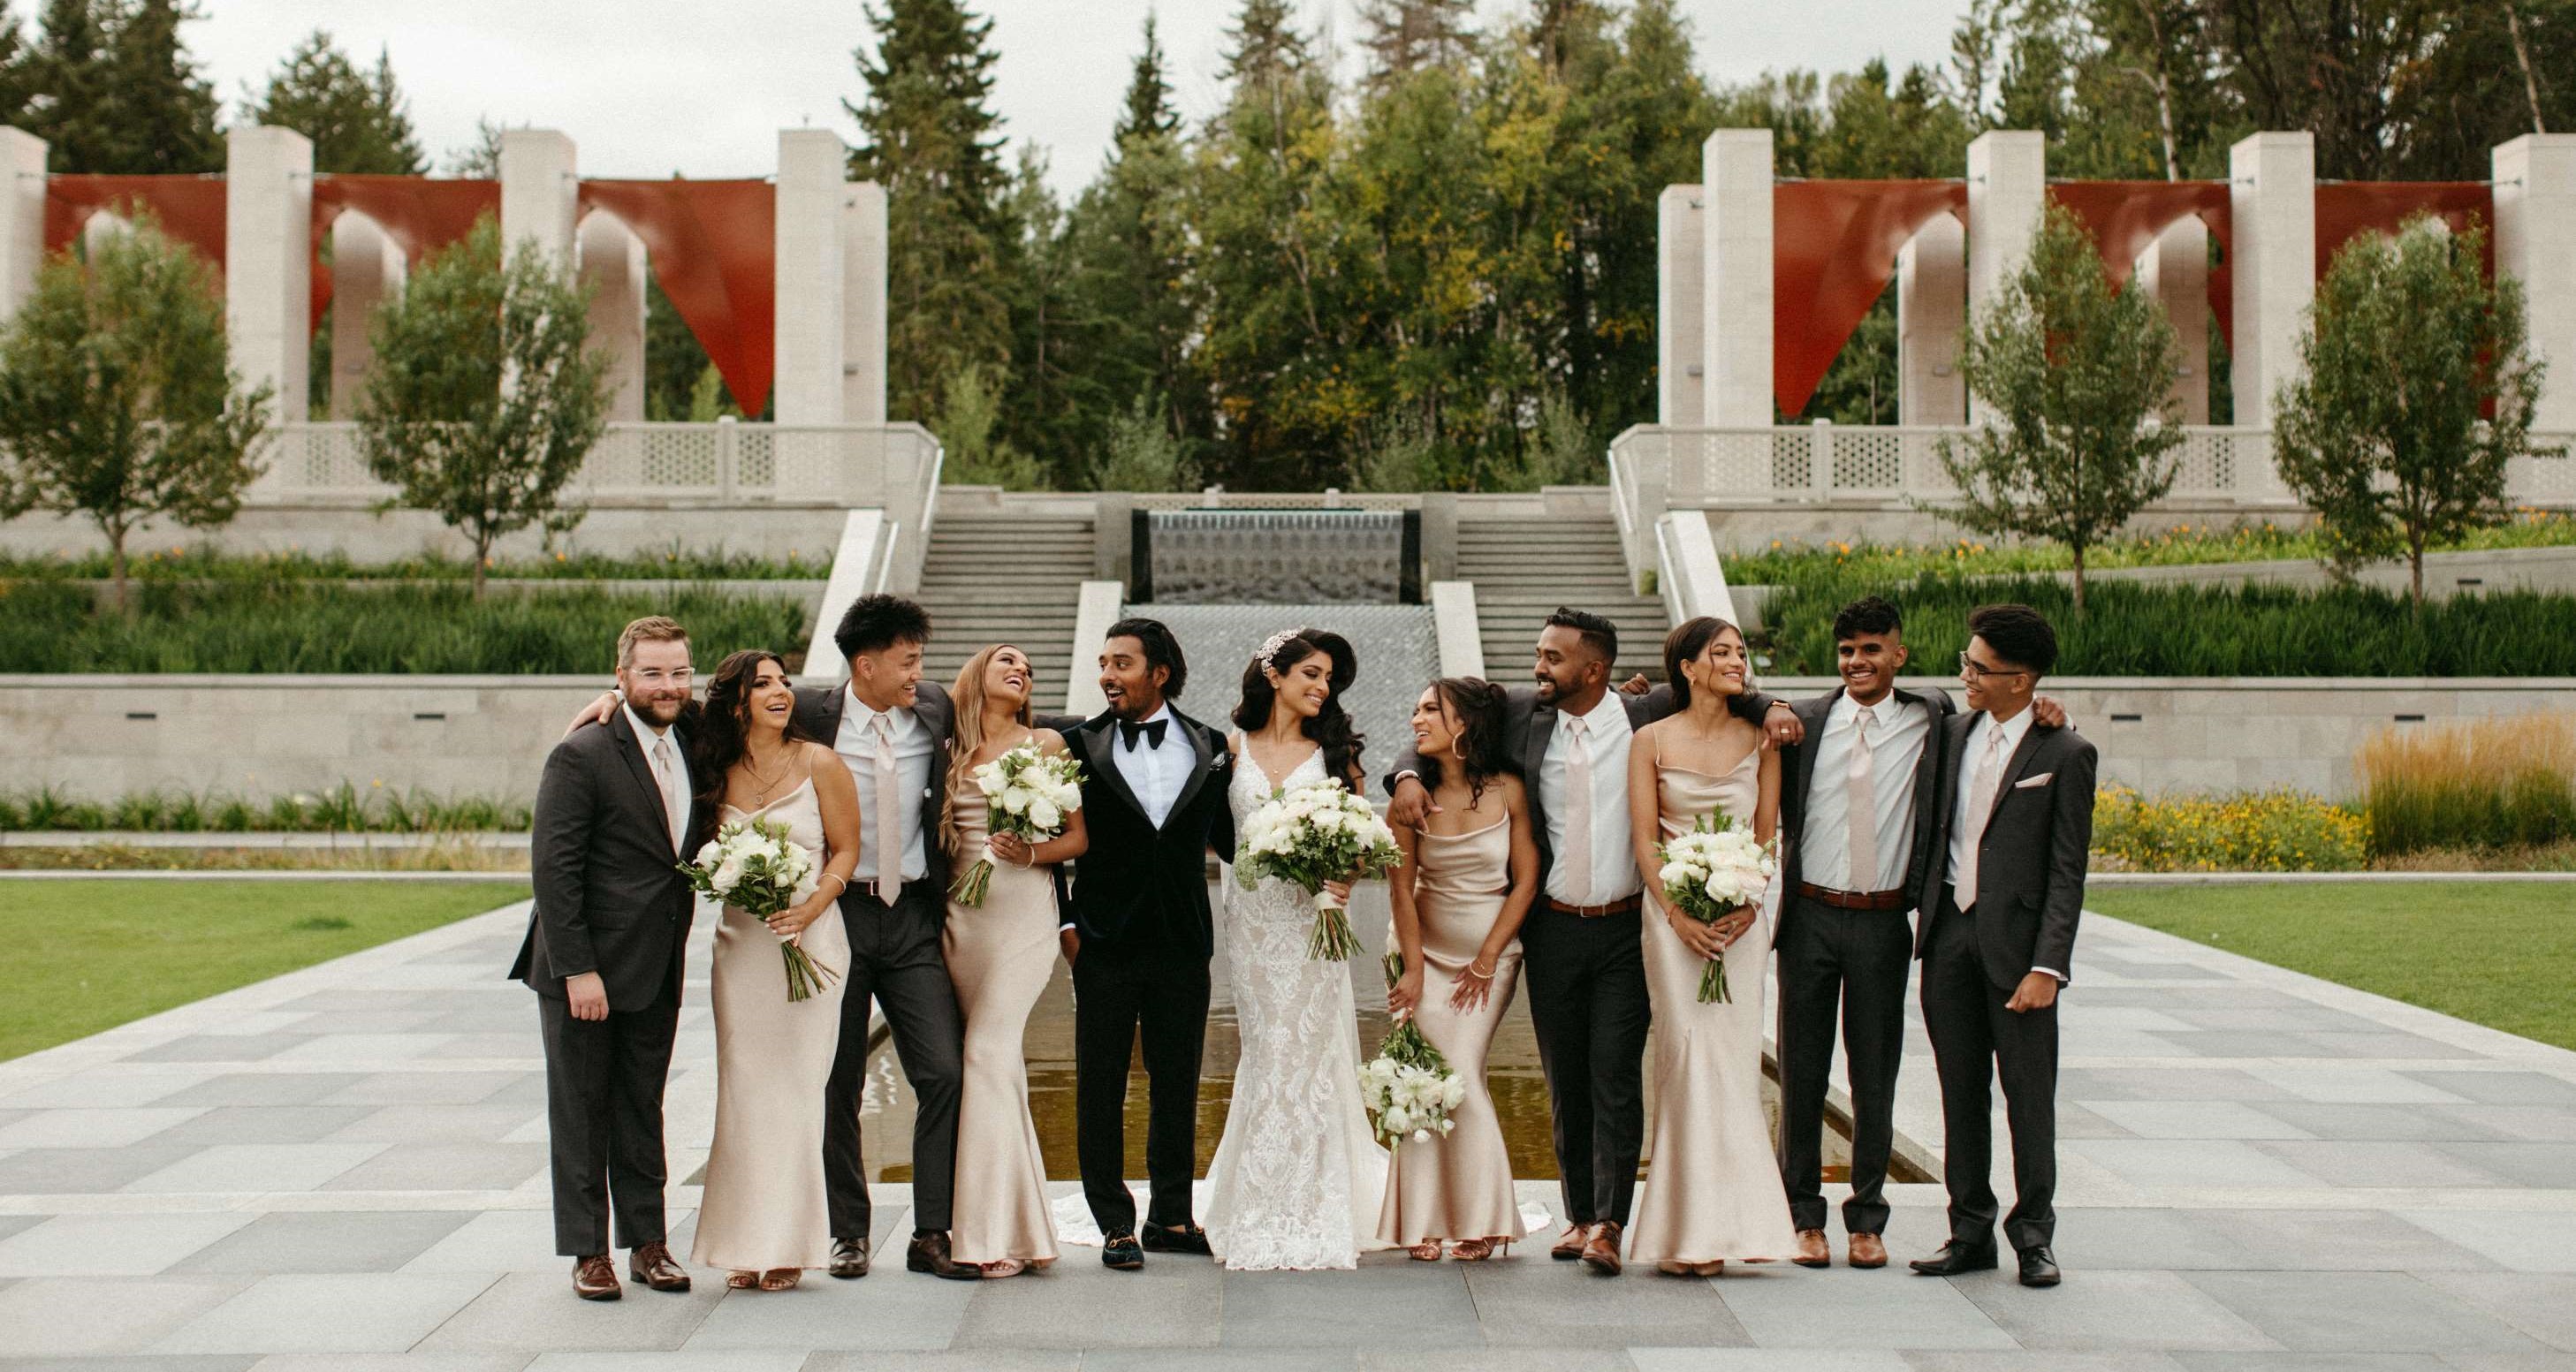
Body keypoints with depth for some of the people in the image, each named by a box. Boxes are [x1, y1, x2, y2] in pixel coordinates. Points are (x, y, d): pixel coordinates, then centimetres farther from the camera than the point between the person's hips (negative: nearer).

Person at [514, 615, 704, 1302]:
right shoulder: (582, 756, -14)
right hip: (584, 969, -6)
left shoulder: (690, 747, 7)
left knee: (642, 1109, 14)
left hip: (656, 971, 6)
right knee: (580, 1111, 5)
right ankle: (587, 1252, 13)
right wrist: (578, 970, -20)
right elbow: (552, 870, -17)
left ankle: (648, 1241, 22)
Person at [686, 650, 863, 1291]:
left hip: (809, 939, -3)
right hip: (740, 942, 3)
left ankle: (788, 1245, 4)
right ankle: (747, 1244, 8)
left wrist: (810, 907, -15)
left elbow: (846, 850, 0)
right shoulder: (718, 771, 7)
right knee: (744, 1088, 1)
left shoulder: (818, 764, -2)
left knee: (796, 1087, -3)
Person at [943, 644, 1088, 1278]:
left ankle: (995, 1229, -11)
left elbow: (1079, 837, 6)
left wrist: (1031, 853, -12)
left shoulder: (1045, 744, 6)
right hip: (960, 910, 3)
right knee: (998, 1061, 4)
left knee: (991, 1052, -13)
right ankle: (1013, 1219, 10)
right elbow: (932, 830, 18)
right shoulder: (949, 746, 13)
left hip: (1022, 911, -3)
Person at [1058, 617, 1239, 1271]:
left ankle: (1171, 1217, 21)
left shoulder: (1210, 747, 5)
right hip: (1105, 945, -1)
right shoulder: (1080, 745, 0)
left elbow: (1226, 837, 9)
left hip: (1182, 945, 1)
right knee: (1101, 1088, 2)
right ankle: (1116, 1225, 10)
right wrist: (1063, 923, -3)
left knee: (1178, 1087, 9)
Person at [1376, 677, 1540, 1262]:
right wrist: (1413, 969, -5)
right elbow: (1402, 885, -1)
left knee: (1459, 1073, -11)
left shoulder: (1507, 791, -8)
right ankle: (1426, 1221, 2)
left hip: (1493, 951, -2)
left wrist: (1486, 960, -5)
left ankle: (1478, 1219, 4)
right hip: (1428, 948, 2)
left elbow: (1526, 881, -5)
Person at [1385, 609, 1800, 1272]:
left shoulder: (1648, 715, -2)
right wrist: (1408, 776, -8)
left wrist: (1771, 708, -8)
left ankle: (1608, 1224, -6)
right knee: (1565, 1082, 9)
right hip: (1552, 931, 3)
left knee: (1616, 1077, -7)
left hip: (1625, 930, -2)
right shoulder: (1520, 716, 3)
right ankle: (1577, 1214, 18)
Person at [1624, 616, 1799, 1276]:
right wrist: (1678, 914, -12)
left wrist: (1747, 908, -9)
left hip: (1740, 913, 2)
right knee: (1687, 1051, -6)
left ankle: (1721, 1226, 2)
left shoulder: (1759, 739, 8)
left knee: (1733, 1051, -3)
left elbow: (1766, 833, 5)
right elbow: (1644, 838, -1)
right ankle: (1690, 1229, -1)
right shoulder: (1652, 740, 3)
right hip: (1673, 908, -2)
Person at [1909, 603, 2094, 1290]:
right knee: (1961, 1090, 9)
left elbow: (2066, 872, -9)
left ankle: (2034, 1235, 12)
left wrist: (2047, 967, -14)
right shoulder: (1955, 733, 9)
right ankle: (1970, 1231, 17)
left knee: (2029, 1092, 2)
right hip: (1949, 931, 5)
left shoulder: (2065, 754, -6)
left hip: (2016, 939, -5)